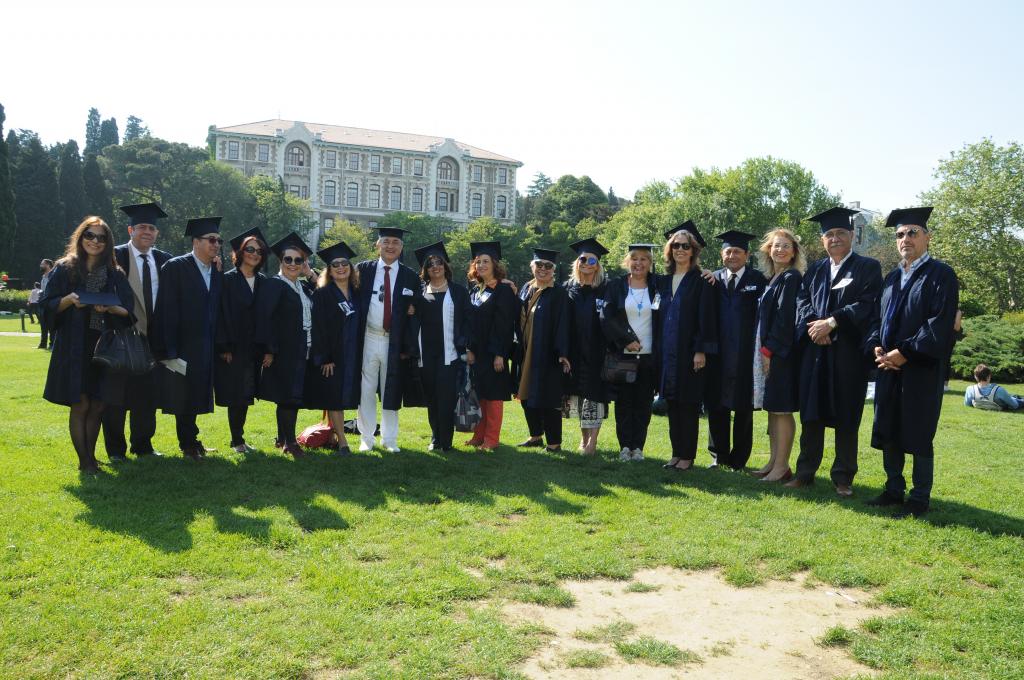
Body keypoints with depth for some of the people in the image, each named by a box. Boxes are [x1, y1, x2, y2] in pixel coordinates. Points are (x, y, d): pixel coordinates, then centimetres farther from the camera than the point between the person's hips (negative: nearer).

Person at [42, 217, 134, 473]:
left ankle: (90, 456, 18)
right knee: (80, 404, -3)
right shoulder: (65, 269, 3)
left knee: (98, 404, 5)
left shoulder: (115, 274, 8)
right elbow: (48, 306, 0)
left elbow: (128, 311, 4)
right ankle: (84, 461, 5)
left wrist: (109, 307, -15)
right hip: (74, 347, -2)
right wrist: (69, 300, -19)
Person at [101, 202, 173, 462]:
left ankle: (142, 445, 26)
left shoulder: (164, 260, 7)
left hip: (151, 336, 4)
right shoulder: (116, 257, -7)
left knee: (147, 394, 12)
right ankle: (116, 449, 18)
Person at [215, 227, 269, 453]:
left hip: (253, 348, 5)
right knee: (235, 395, 1)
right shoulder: (228, 280, -5)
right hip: (233, 348, -4)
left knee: (245, 395, 10)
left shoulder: (263, 282, 9)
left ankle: (238, 439, 21)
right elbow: (222, 314, -10)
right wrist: (224, 347, -15)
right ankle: (237, 440, 12)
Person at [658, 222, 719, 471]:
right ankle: (676, 452, 18)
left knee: (688, 404, 0)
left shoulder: (701, 281, -5)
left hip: (689, 352, -6)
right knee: (672, 404, 9)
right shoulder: (663, 281, 13)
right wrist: (658, 349, 10)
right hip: (667, 351, 6)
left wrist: (701, 350, -17)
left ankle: (687, 455, 8)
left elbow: (706, 317, -11)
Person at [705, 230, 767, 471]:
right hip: (718, 354, 3)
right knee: (716, 406, 7)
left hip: (745, 355, -2)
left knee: (743, 408, 5)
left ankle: (738, 458, 16)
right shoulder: (714, 279, 9)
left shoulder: (757, 280, 1)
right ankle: (719, 455, 20)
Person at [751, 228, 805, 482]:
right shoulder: (772, 278, 16)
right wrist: (764, 349, 11)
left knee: (781, 409, -5)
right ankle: (774, 461, 17)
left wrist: (768, 349, -18)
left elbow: (785, 317, -17)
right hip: (767, 350, 9)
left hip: (781, 352, -9)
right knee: (772, 408, 11)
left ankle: (782, 466, 0)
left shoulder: (791, 278, -10)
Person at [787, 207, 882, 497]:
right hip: (815, 350, 3)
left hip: (849, 351, -3)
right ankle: (805, 472, 12)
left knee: (846, 415, 2)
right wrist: (815, 325, -13)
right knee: (811, 412, 5)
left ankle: (843, 477, 10)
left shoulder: (868, 267, 3)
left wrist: (831, 322, -17)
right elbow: (802, 300, 6)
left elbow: (867, 305, -9)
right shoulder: (815, 270, 16)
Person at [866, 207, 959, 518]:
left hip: (921, 369, -6)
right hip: (889, 367, 6)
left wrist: (903, 353, -17)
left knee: (918, 435, -1)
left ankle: (920, 498, 10)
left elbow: (940, 325, -14)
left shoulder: (941, 275, -5)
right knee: (888, 432, 10)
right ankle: (894, 489, 22)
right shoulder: (892, 278, 16)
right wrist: (877, 347, -3)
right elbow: (878, 318, 16)